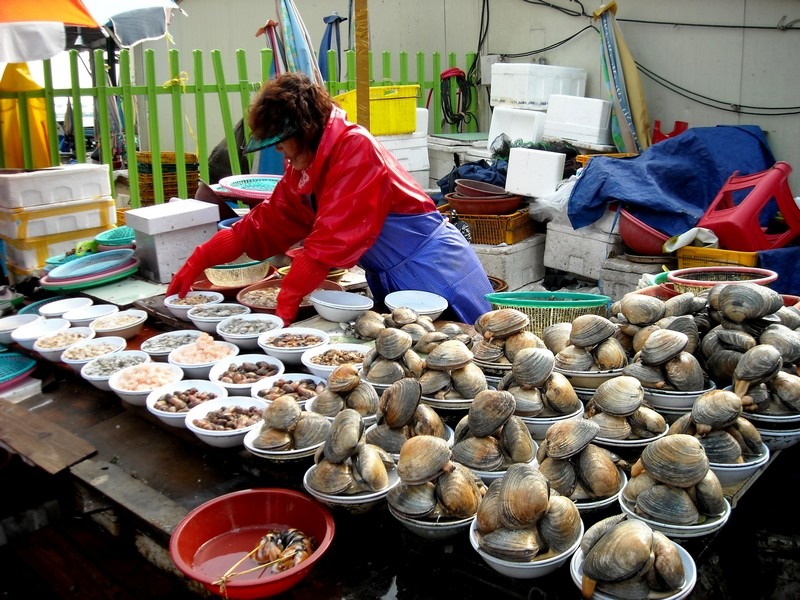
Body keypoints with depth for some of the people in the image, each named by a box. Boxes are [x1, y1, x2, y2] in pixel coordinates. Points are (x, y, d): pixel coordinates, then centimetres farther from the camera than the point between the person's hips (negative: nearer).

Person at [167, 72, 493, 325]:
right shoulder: (301, 170, 6)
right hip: (388, 280, 9)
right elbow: (264, 224, 10)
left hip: (431, 267, -8)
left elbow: (333, 237, -26)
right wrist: (198, 261, 5)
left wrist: (288, 298, -23)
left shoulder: (355, 147, -21)